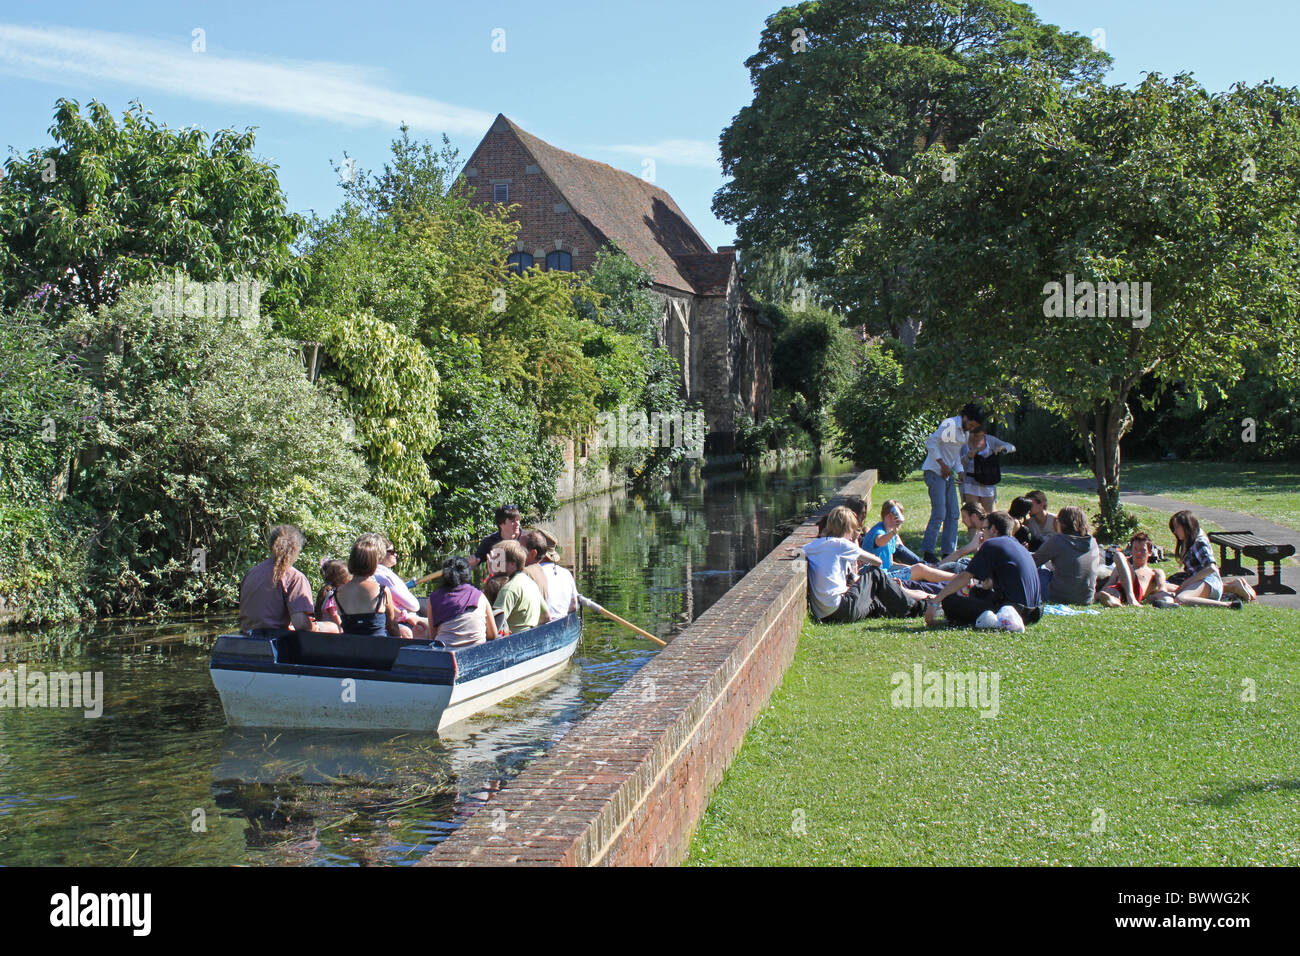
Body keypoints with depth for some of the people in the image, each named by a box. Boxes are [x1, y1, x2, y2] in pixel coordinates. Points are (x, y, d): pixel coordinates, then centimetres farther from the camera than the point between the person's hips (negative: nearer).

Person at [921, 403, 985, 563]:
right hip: (935, 472, -9)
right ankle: (928, 553, -8)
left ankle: (949, 552, 11)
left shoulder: (964, 431, 14)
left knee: (953, 514, 5)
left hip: (948, 474, 9)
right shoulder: (950, 424, -14)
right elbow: (931, 442, -19)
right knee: (939, 513, -12)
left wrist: (959, 471, 7)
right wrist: (942, 465, -19)